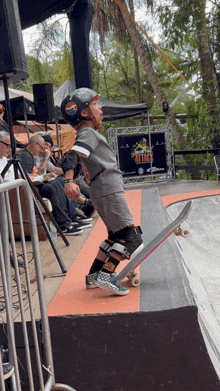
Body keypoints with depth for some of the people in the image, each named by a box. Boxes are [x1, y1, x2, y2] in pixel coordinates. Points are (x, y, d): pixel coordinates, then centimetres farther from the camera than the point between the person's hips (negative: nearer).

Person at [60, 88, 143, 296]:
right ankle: (105, 275, -15)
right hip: (109, 191, -10)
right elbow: (72, 156, -25)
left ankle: (93, 276, 20)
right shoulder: (88, 134, -9)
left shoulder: (90, 134, 21)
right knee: (130, 235, -11)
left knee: (116, 235, 17)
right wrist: (69, 180, -41)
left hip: (103, 192, 10)